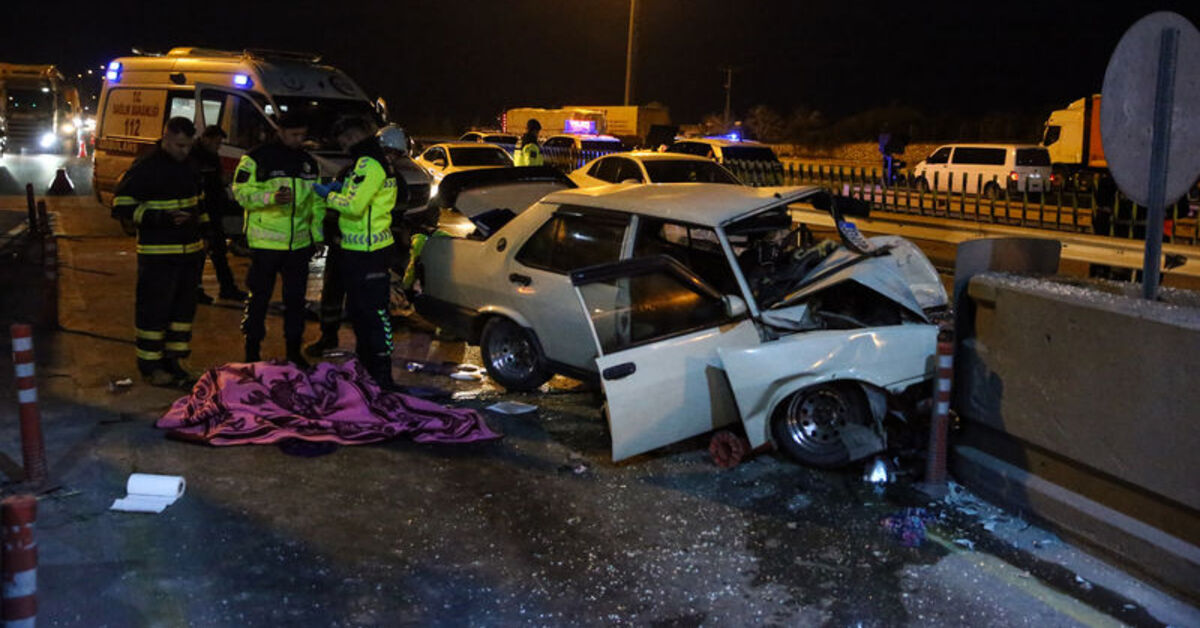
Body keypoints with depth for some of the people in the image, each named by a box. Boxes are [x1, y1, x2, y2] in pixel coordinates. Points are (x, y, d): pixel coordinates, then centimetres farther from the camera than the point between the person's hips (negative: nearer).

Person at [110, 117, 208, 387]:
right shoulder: (145, 168, -10)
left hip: (190, 252, 7)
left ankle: (173, 361, 22)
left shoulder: (188, 167, 13)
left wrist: (203, 229, 20)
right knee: (155, 309, -2)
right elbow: (121, 206, -14)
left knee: (184, 307, 11)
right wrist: (163, 218, -22)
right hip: (158, 255, -7)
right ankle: (150, 366, 8)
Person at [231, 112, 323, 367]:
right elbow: (241, 192, -10)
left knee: (296, 297, 10)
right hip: (265, 241, -5)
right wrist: (271, 196, -25)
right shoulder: (257, 158, -4)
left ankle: (294, 350, 21)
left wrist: (317, 234, 11)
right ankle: (252, 353, 13)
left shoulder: (308, 161, 14)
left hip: (299, 243, 5)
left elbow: (317, 202, 19)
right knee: (259, 297, 2)